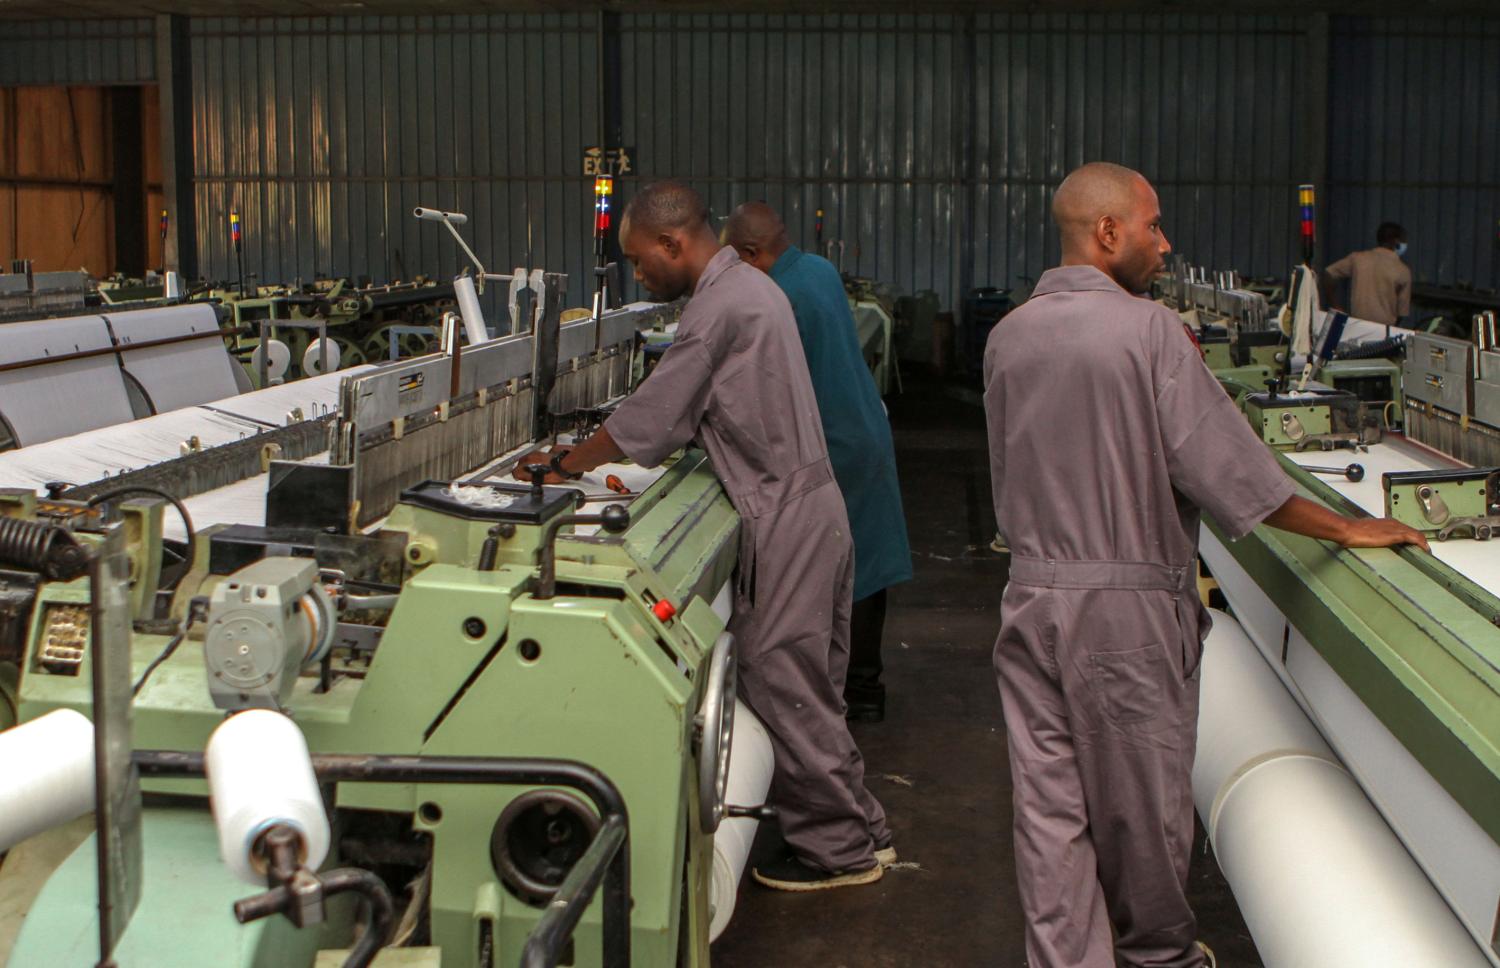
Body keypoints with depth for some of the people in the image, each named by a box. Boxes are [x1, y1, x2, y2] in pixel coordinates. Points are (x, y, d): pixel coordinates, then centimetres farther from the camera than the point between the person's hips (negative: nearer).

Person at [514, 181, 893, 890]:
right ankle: (857, 831, 25)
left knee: (781, 686, -1)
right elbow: (690, 411, 21)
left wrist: (565, 465, 0)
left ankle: (839, 849, 9)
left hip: (786, 518, -10)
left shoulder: (719, 307, -18)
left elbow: (649, 416, -14)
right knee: (805, 685, 16)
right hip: (811, 504, 10)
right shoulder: (749, 286, 15)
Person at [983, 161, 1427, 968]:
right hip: (1126, 604, -5)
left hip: (1032, 592, 5)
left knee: (1049, 805, 7)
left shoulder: (1007, 336, 5)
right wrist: (1345, 529, -2)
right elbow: (1224, 465, -12)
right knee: (1140, 799, 13)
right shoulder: (1149, 331, -13)